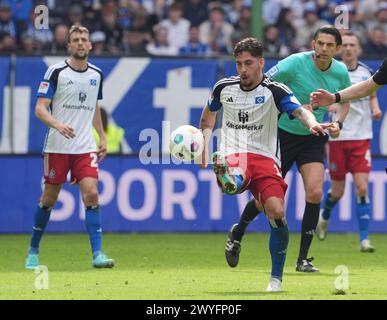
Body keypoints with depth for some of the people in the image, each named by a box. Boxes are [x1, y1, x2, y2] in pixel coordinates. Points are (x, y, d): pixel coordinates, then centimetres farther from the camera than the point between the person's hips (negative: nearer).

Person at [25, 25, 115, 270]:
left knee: (91, 194, -12)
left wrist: (103, 137, 18)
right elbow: (40, 108, -10)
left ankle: (97, 254, -14)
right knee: (49, 199, 4)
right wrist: (58, 124, -28)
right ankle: (33, 251, 22)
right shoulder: (56, 72, -6)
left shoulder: (96, 74, 9)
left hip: (86, 148, 3)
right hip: (57, 146, -3)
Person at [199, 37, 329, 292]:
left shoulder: (274, 91, -3)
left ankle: (276, 278, -2)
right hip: (233, 155, 1)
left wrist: (312, 124, -42)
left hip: (265, 157, -1)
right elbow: (209, 114, 30)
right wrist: (204, 146, 22)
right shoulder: (224, 87, 9)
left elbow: (300, 111, -19)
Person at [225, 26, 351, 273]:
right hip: (283, 134, -3)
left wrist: (338, 123, -3)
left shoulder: (340, 72, -5)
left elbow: (345, 99, 16)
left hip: (313, 138, 3)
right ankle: (237, 234, 33)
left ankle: (303, 259, -5)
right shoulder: (295, 63, -20)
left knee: (315, 192, -15)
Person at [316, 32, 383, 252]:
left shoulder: (367, 72, 4)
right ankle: (324, 218, 39)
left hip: (361, 137, 1)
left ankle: (364, 238, -6)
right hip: (338, 136, -1)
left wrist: (375, 109, 2)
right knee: (337, 191, 6)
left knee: (362, 188, -9)